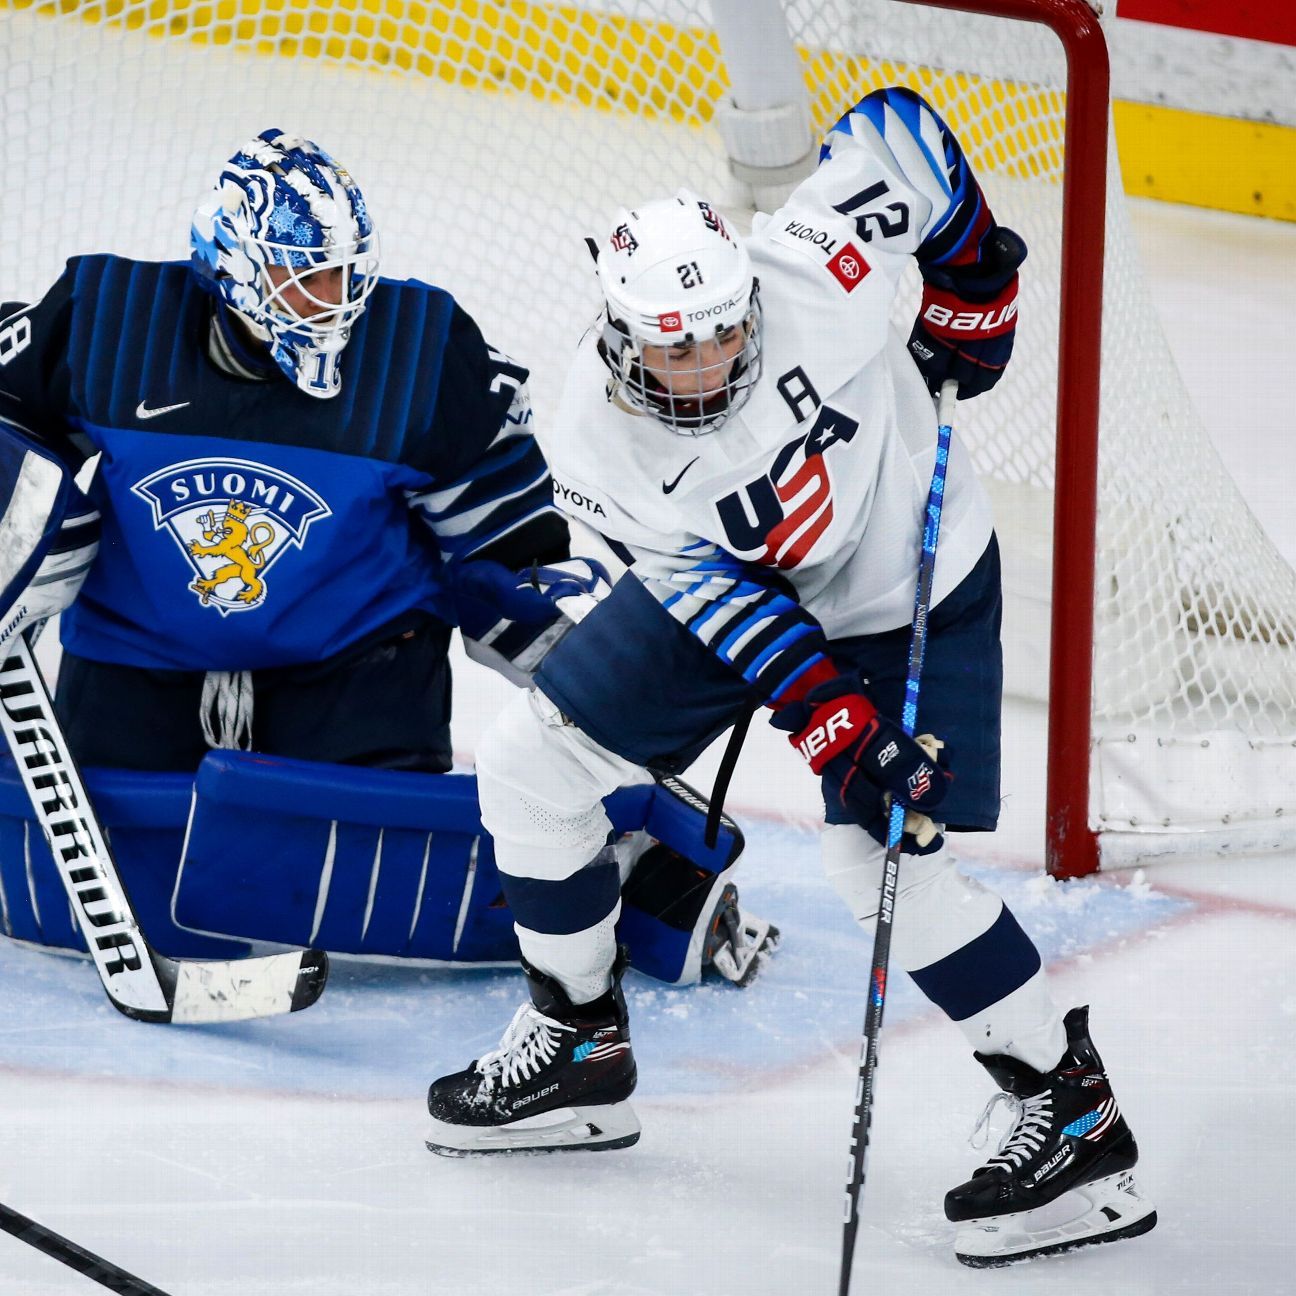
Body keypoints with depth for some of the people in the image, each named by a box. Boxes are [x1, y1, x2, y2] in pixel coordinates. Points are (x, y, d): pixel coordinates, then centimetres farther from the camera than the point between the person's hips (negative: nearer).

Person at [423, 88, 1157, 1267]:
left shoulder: (810, 271, -31)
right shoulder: (597, 450, -23)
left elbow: (900, 130, -15)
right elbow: (718, 597, -24)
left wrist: (973, 295, -7)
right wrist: (841, 729, -33)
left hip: (911, 595, -4)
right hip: (734, 591, 4)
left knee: (888, 865, -18)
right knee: (528, 766, 1)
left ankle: (1076, 1114, -8)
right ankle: (579, 1050, 20)